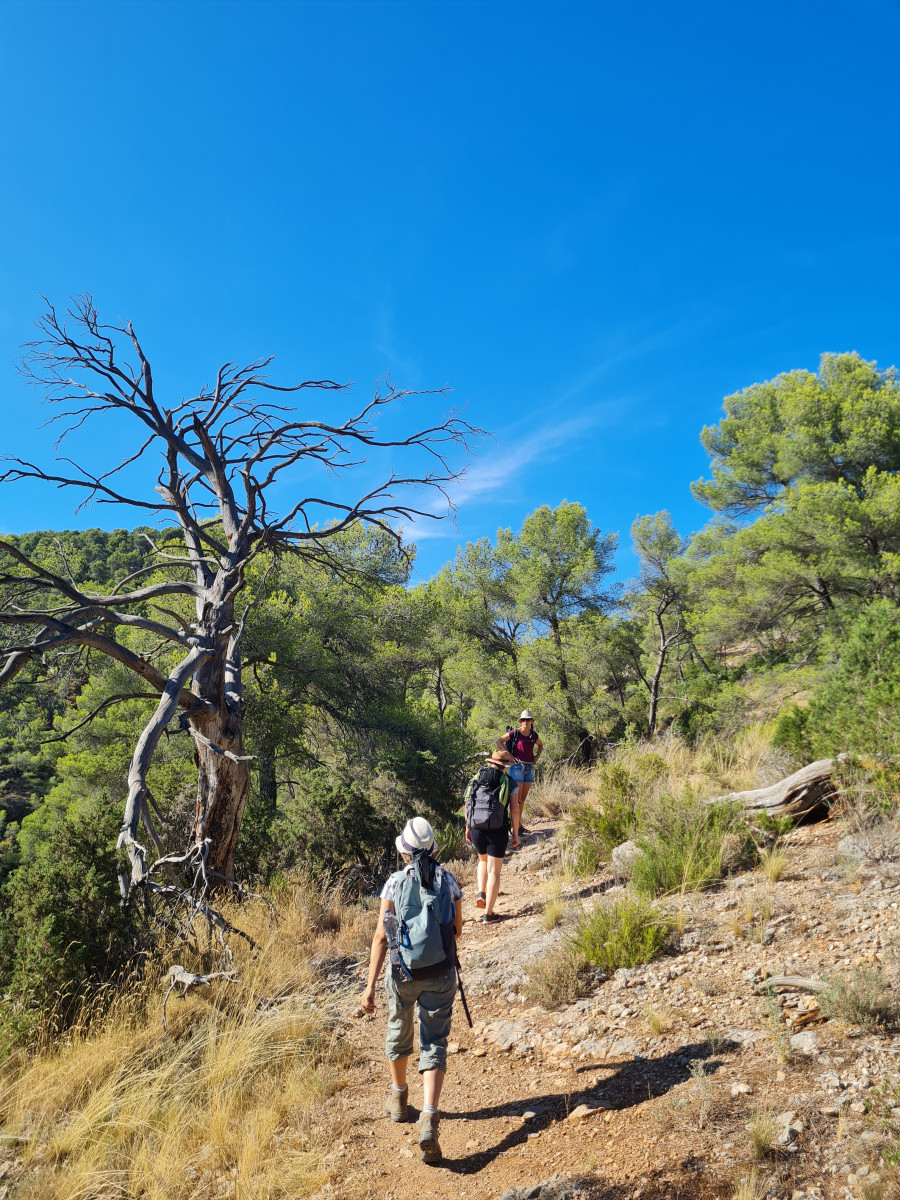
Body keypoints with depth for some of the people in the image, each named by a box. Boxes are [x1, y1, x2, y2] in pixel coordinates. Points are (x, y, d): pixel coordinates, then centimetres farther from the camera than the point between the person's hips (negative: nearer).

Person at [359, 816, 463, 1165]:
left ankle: (398, 1098, 45)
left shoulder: (395, 883, -8)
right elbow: (457, 930, 9)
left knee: (398, 1033, 24)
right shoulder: (449, 881, -4)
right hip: (441, 975, 0)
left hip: (402, 974, 0)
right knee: (434, 1045, 6)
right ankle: (429, 1117, -13)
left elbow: (381, 937, -11)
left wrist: (370, 986, -9)